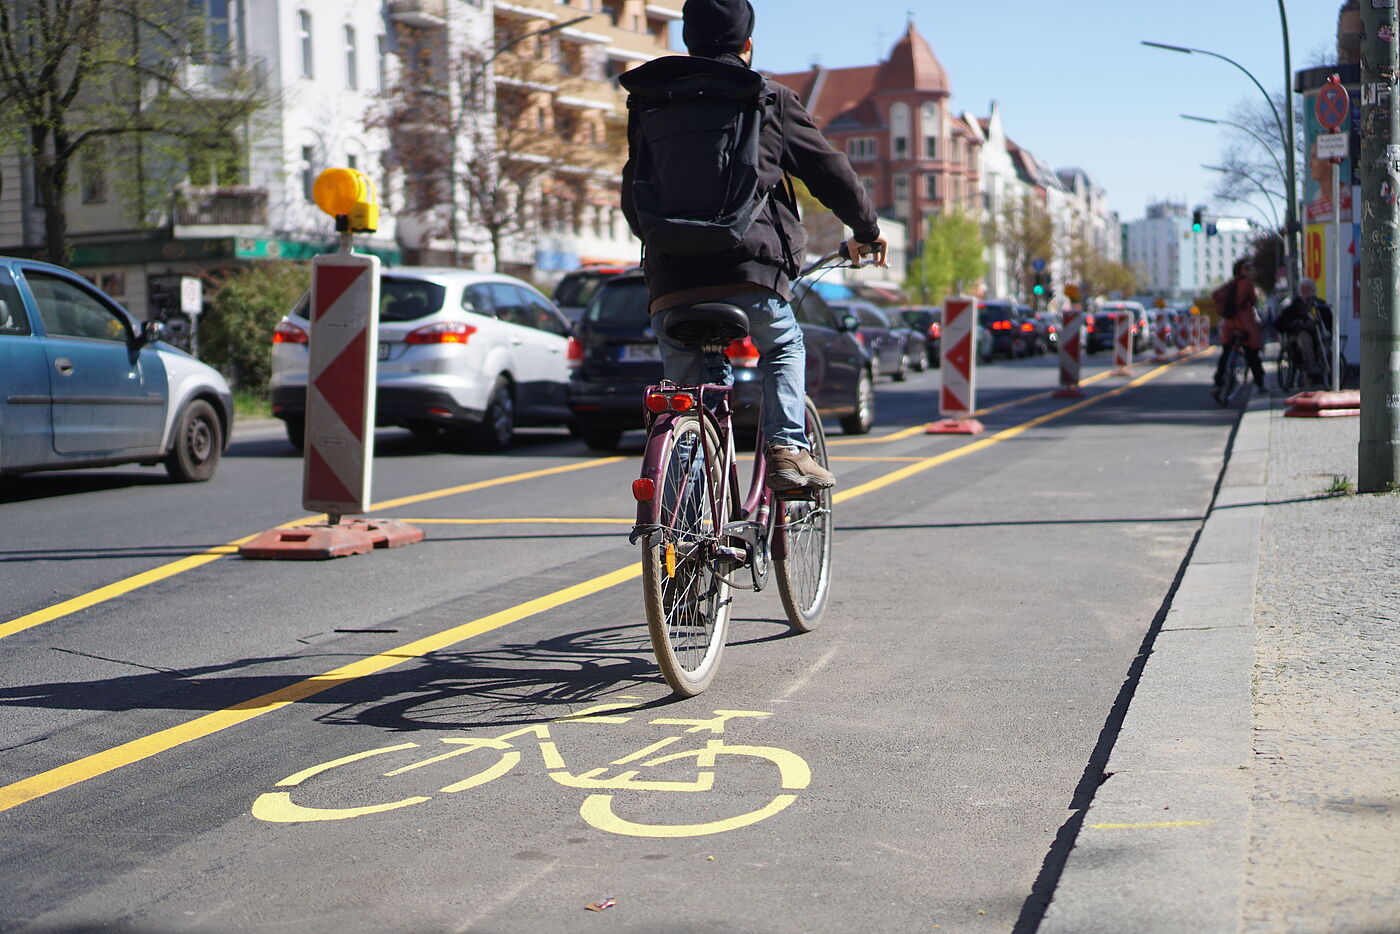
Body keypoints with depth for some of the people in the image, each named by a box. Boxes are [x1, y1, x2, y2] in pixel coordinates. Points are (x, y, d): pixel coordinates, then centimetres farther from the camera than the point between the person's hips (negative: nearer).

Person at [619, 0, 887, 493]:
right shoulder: (770, 100, 9)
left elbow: (633, 201, 24)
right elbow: (831, 172, 13)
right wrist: (867, 231, 29)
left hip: (671, 283, 2)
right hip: (751, 273, -2)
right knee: (784, 348, 28)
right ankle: (787, 448, 8)